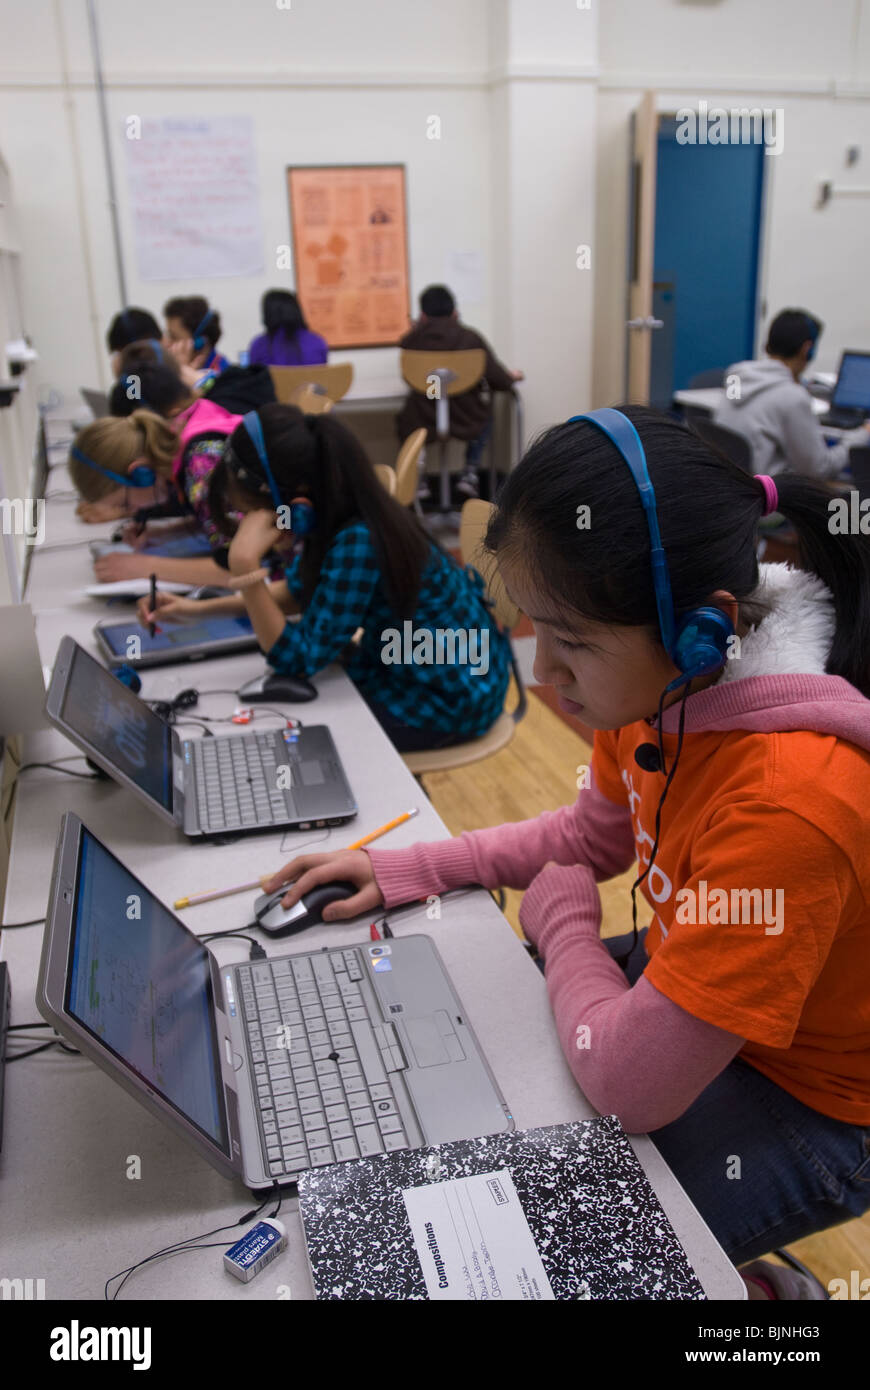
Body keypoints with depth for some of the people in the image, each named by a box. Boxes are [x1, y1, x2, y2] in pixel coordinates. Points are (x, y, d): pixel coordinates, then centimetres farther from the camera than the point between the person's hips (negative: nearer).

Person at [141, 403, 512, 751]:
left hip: (449, 695, -8)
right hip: (410, 661, 8)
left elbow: (297, 658, -24)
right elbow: (302, 592, 11)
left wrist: (245, 563, -31)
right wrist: (199, 608, 6)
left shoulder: (356, 544, -32)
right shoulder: (333, 514, -7)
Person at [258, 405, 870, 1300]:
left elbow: (629, 1087, -31)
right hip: (676, 979, 7)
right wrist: (399, 872, -1)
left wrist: (561, 915, -14)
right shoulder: (674, 679, -13)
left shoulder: (793, 804, -38)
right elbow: (591, 833, 6)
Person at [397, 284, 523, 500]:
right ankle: (469, 473, 23)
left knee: (404, 418, 35)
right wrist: (512, 377, 19)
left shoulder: (410, 340, -6)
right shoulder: (470, 337, -8)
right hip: (466, 422, 0)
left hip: (422, 423, 0)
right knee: (485, 412, 34)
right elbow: (499, 381, -4)